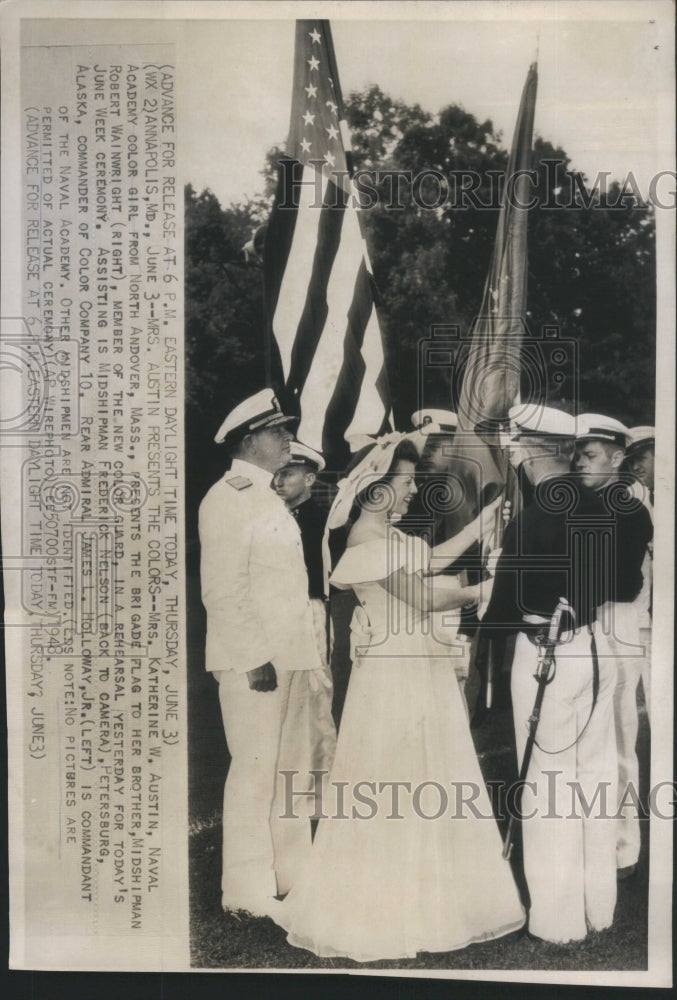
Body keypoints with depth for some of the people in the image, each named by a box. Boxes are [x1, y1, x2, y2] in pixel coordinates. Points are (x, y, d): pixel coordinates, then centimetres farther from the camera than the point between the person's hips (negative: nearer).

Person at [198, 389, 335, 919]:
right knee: (255, 770, -2)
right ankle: (249, 891, 12)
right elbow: (222, 591, -16)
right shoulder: (226, 498, -10)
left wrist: (310, 654, 15)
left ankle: (291, 874, 28)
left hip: (291, 655, 9)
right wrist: (254, 657, -19)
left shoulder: (269, 498, 18)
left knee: (294, 766, 15)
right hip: (254, 661, -9)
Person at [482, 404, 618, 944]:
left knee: (550, 782, 6)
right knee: (596, 773, 16)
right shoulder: (597, 506, 0)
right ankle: (599, 904, 32)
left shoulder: (530, 520, -21)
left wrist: (471, 617, 3)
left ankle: (558, 917, 19)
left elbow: (506, 611, -15)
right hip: (596, 647, 7)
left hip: (548, 652, -7)